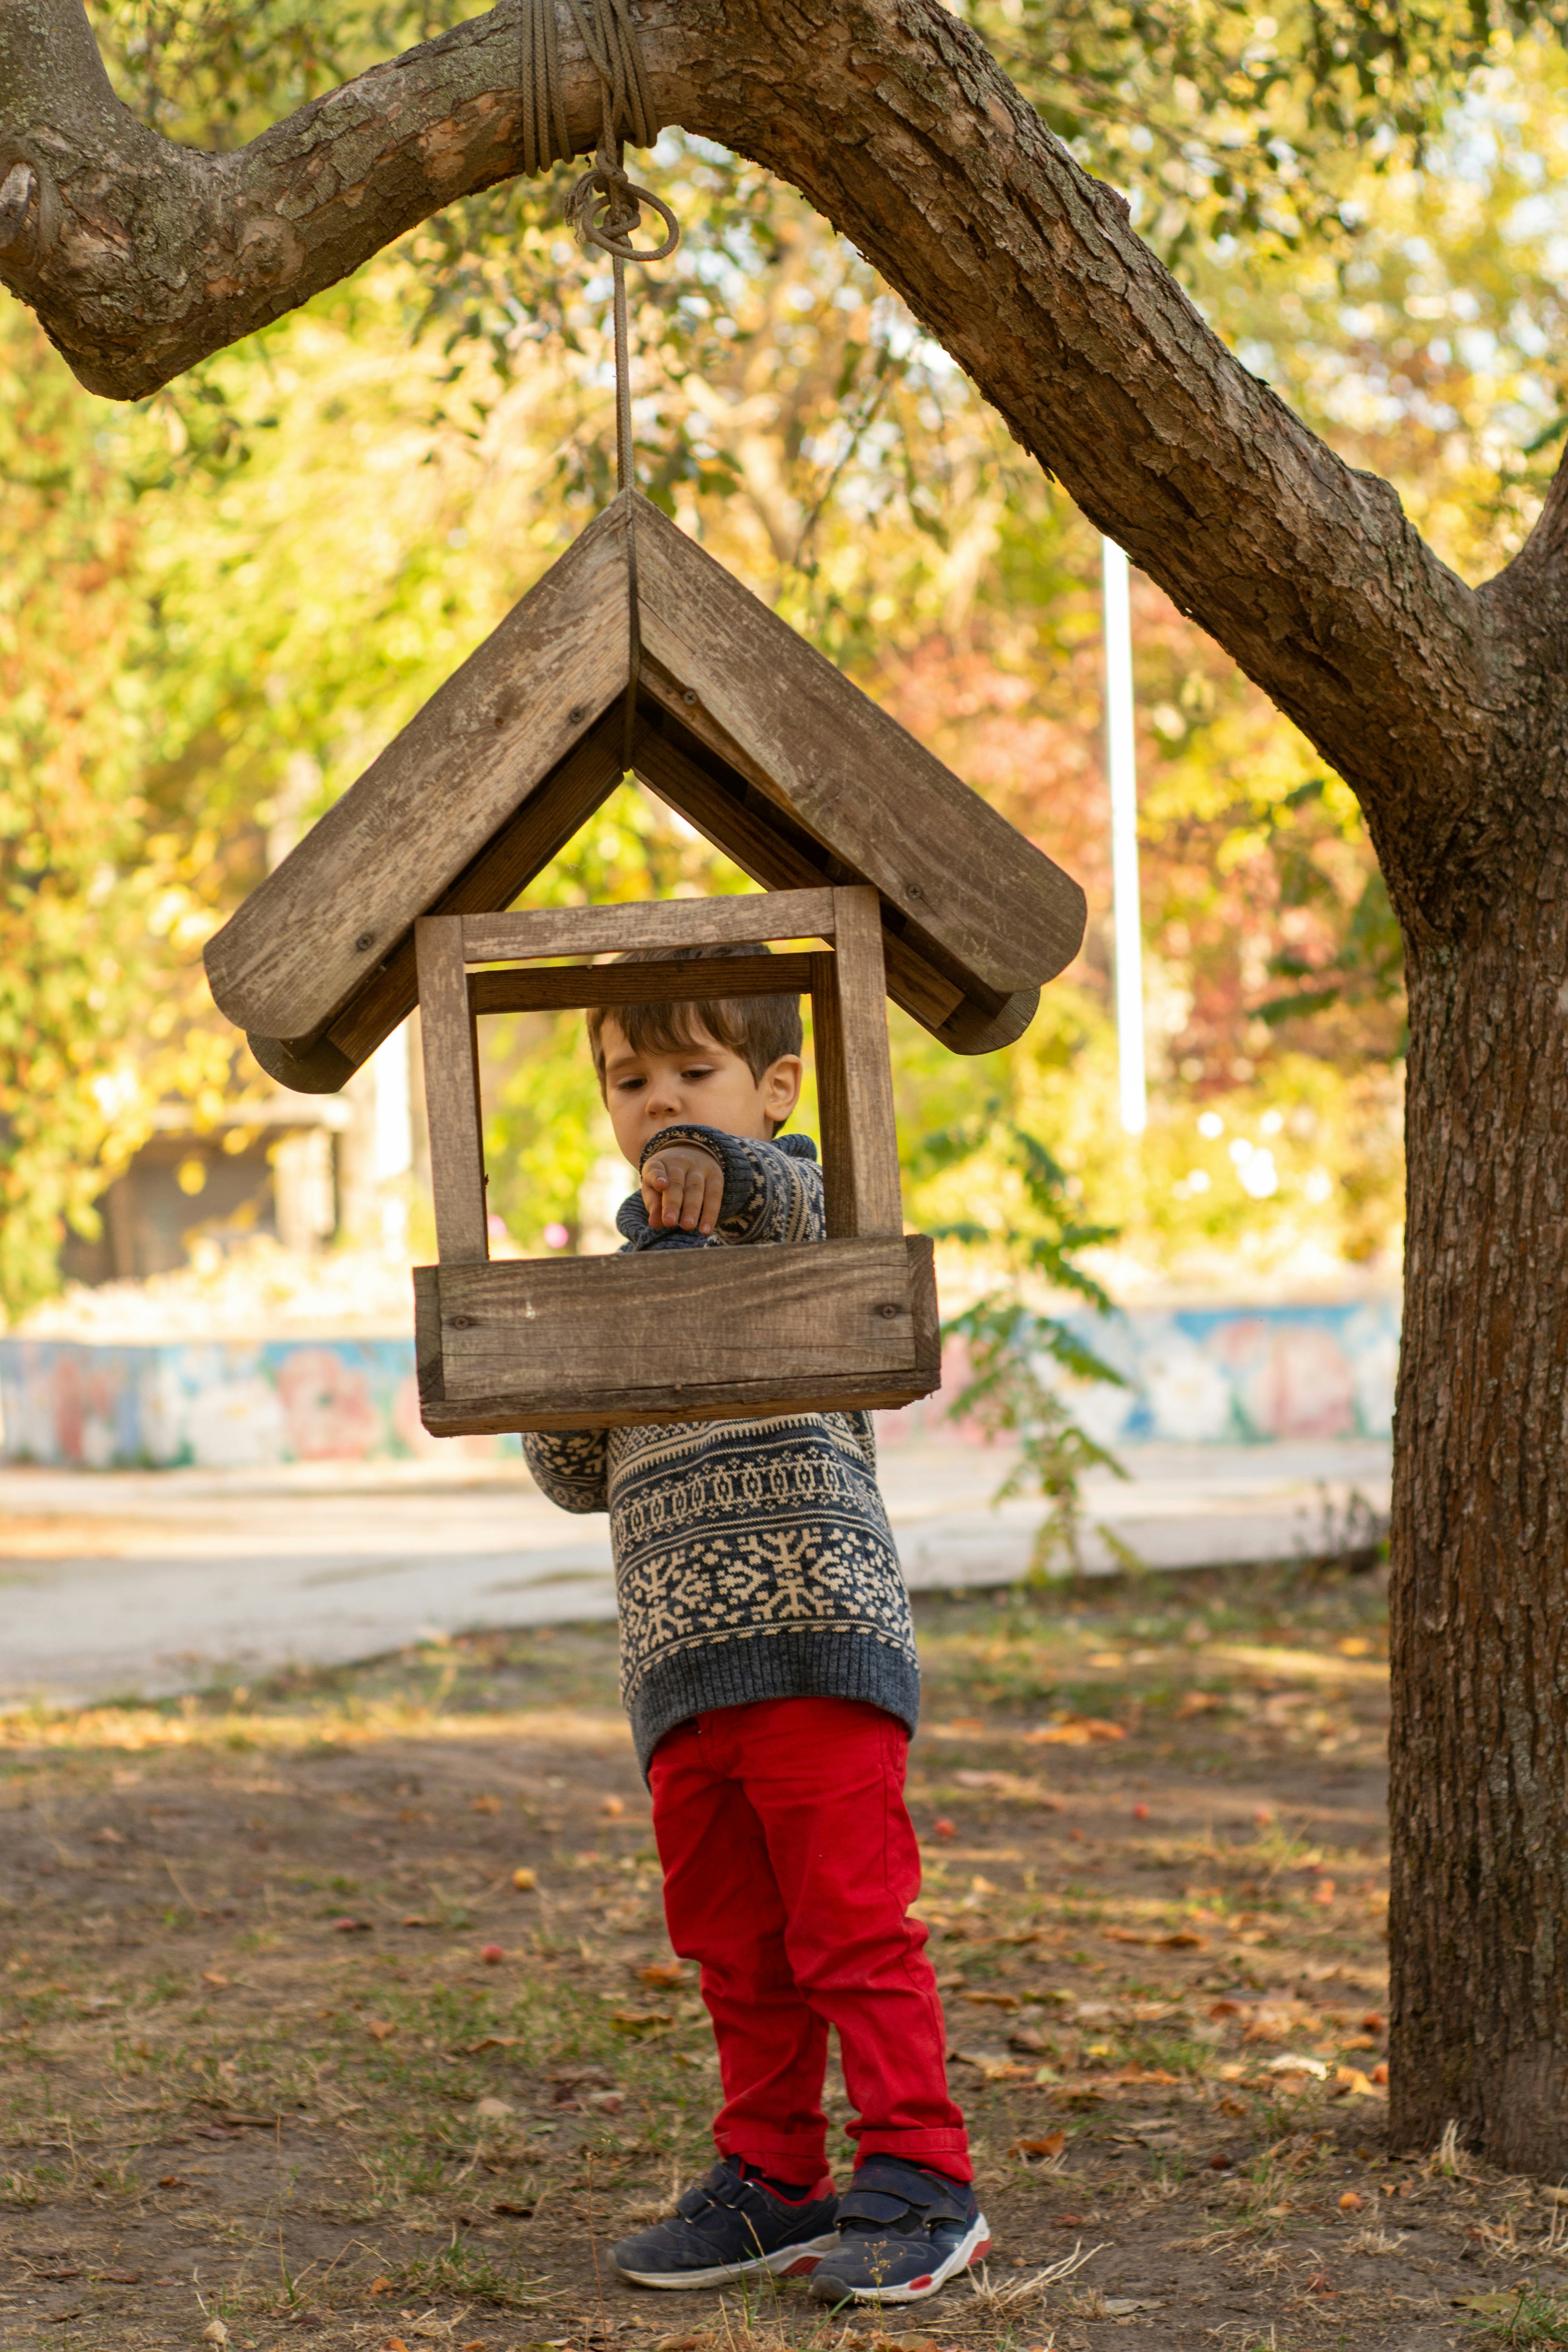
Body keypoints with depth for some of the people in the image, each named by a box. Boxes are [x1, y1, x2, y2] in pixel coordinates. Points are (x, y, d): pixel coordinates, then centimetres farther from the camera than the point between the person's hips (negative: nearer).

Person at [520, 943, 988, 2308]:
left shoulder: (791, 1199, 2)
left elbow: (779, 1197, -26)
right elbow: (582, 1479, 20)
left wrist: (711, 1161, -49)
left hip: (816, 1628, -7)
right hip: (678, 1659, 7)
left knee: (850, 1922, -7)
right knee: (734, 1944, 13)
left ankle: (918, 2184, -2)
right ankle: (773, 2183, 22)